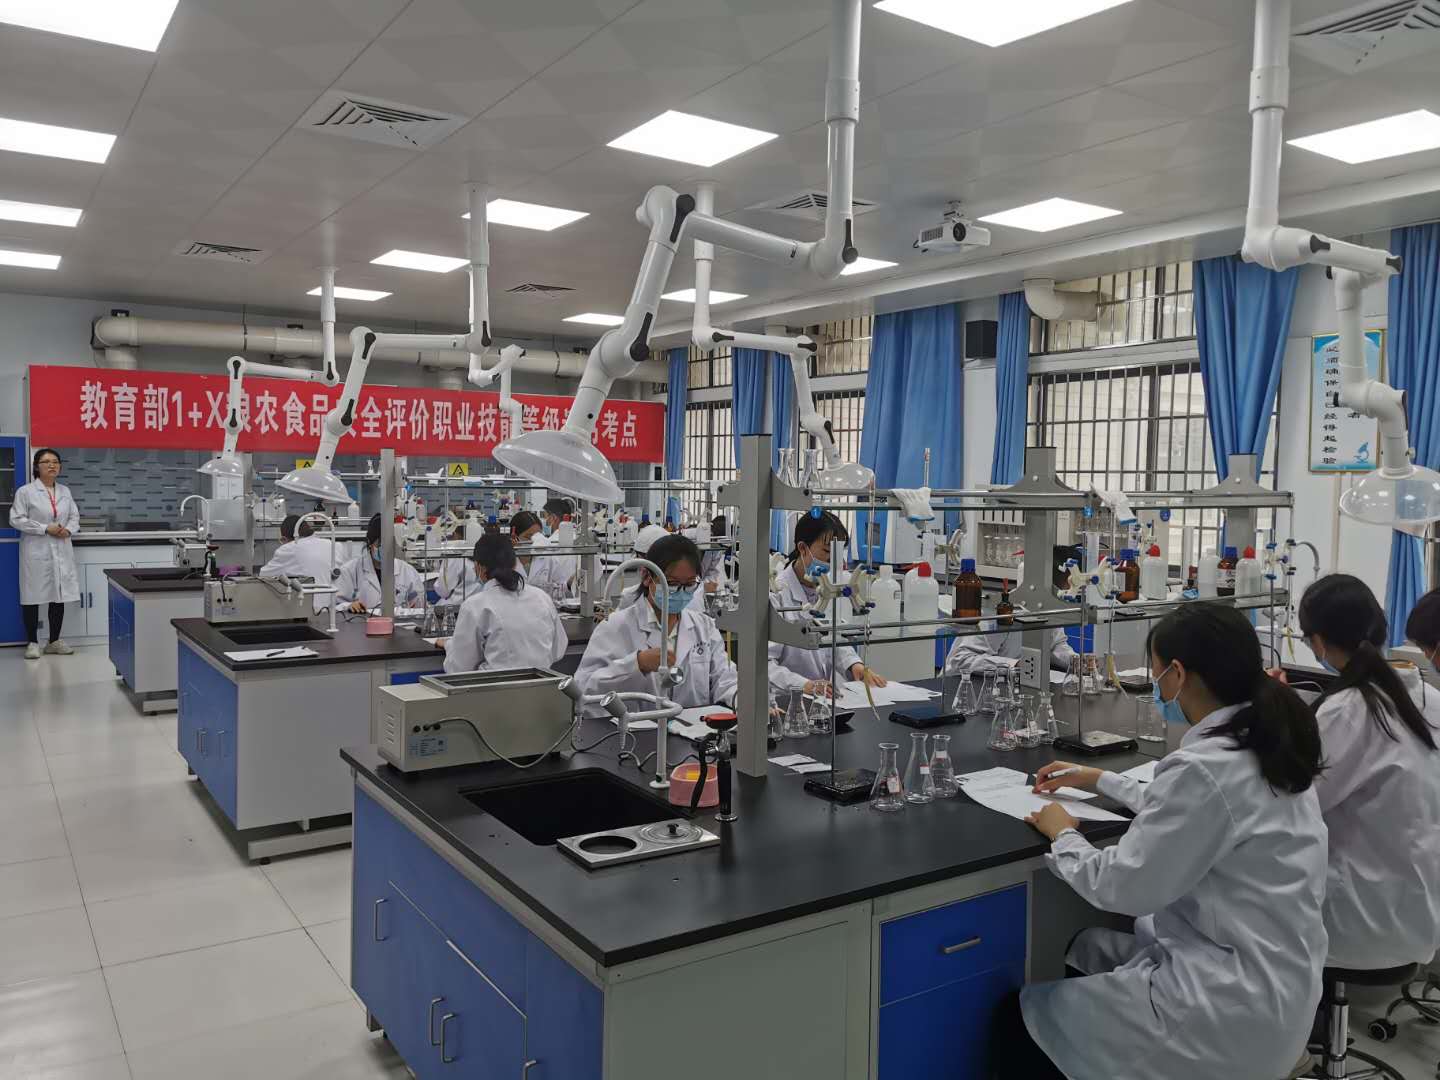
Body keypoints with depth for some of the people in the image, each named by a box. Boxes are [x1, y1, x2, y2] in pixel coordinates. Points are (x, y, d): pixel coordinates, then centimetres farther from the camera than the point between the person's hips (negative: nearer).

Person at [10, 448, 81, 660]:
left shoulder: (65, 491, 11)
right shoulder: (25, 491, -3)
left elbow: (75, 516, 13)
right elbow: (17, 519, -9)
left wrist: (69, 529, -9)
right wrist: (45, 529, -16)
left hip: (62, 551, 4)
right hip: (36, 552, -4)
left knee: (60, 596, 7)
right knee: (33, 597, 1)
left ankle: (55, 641, 17)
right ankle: (32, 642, 11)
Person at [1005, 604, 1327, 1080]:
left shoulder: (1203, 766, -26)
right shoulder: (1264, 739, 2)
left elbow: (1122, 889, -19)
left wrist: (1063, 835, -1)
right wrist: (1098, 779, 27)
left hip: (1236, 1007, -8)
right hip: (1275, 978, 8)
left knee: (1032, 1007, 8)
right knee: (1081, 949, 22)